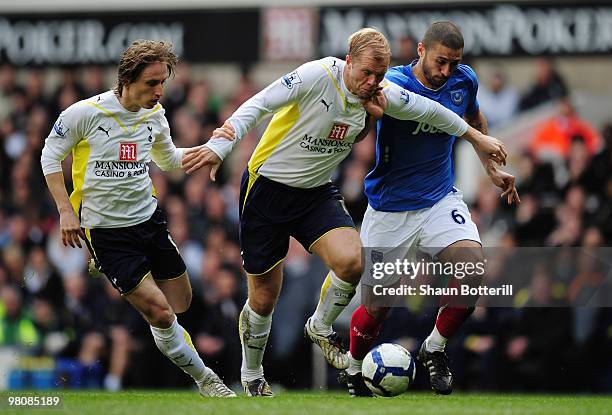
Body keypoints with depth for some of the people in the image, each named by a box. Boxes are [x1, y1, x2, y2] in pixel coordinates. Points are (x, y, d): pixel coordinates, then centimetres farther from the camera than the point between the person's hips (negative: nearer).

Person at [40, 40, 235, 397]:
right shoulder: (85, 113, -15)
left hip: (149, 220, 6)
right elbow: (51, 156, -2)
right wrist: (66, 210, -8)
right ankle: (205, 379, 3)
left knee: (181, 303, 6)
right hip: (106, 231, -6)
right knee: (161, 315, -11)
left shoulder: (155, 116, 2)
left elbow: (169, 158, 21)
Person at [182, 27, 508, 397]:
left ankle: (321, 328, 7)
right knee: (264, 299, 2)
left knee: (350, 261, -23)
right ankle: (251, 376, 29)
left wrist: (478, 138, 18)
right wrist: (220, 146, -33)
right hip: (267, 188, -4)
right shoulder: (319, 75, -23)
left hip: (317, 193, 4)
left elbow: (430, 110, 9)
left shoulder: (382, 95, -6)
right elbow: (259, 105, -23)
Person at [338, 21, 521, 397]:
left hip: (441, 200, 3)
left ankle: (435, 348, -1)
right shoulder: (396, 83, -18)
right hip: (389, 208, -3)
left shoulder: (464, 81, -2)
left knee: (473, 264, -23)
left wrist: (492, 169, 22)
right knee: (377, 305, 1)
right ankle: (354, 370, 32)